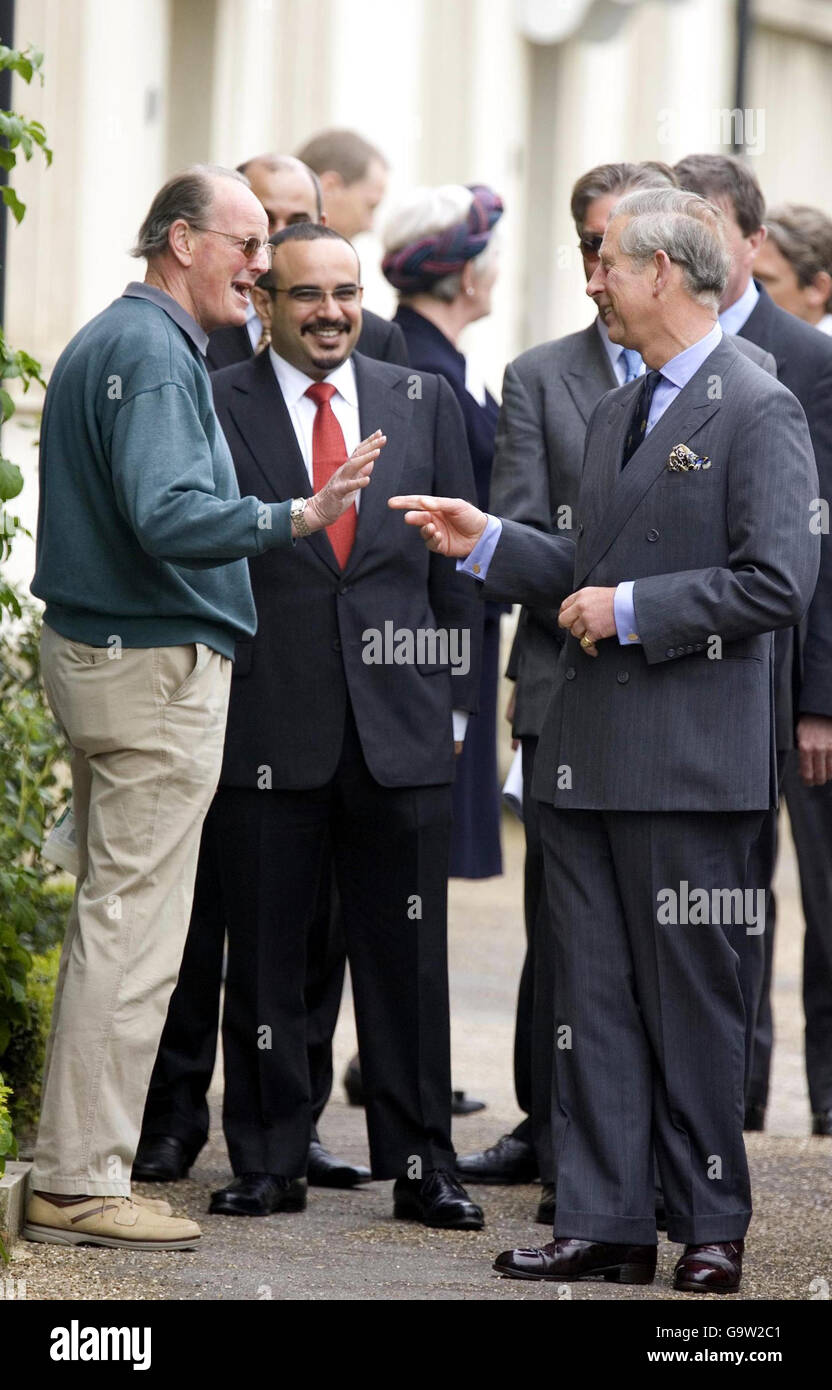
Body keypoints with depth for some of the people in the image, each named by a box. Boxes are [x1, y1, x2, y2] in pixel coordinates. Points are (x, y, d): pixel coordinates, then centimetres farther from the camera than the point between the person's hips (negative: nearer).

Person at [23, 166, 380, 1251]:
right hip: (157, 666, -11)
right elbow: (166, 515, -27)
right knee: (131, 930, -8)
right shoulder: (155, 355, -15)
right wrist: (297, 519, -35)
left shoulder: (98, 343, 17)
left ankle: (76, 1168, 17)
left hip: (93, 653, 11)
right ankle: (81, 1181, -7)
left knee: (112, 919, 14)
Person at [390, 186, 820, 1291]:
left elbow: (779, 583, -17)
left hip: (690, 758, -8)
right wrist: (488, 543, 13)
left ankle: (711, 1227, 9)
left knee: (691, 996, 0)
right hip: (588, 757, 8)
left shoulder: (758, 411, -9)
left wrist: (631, 611, -15)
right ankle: (605, 1222, 11)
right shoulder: (613, 416, 19)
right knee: (593, 993, 7)